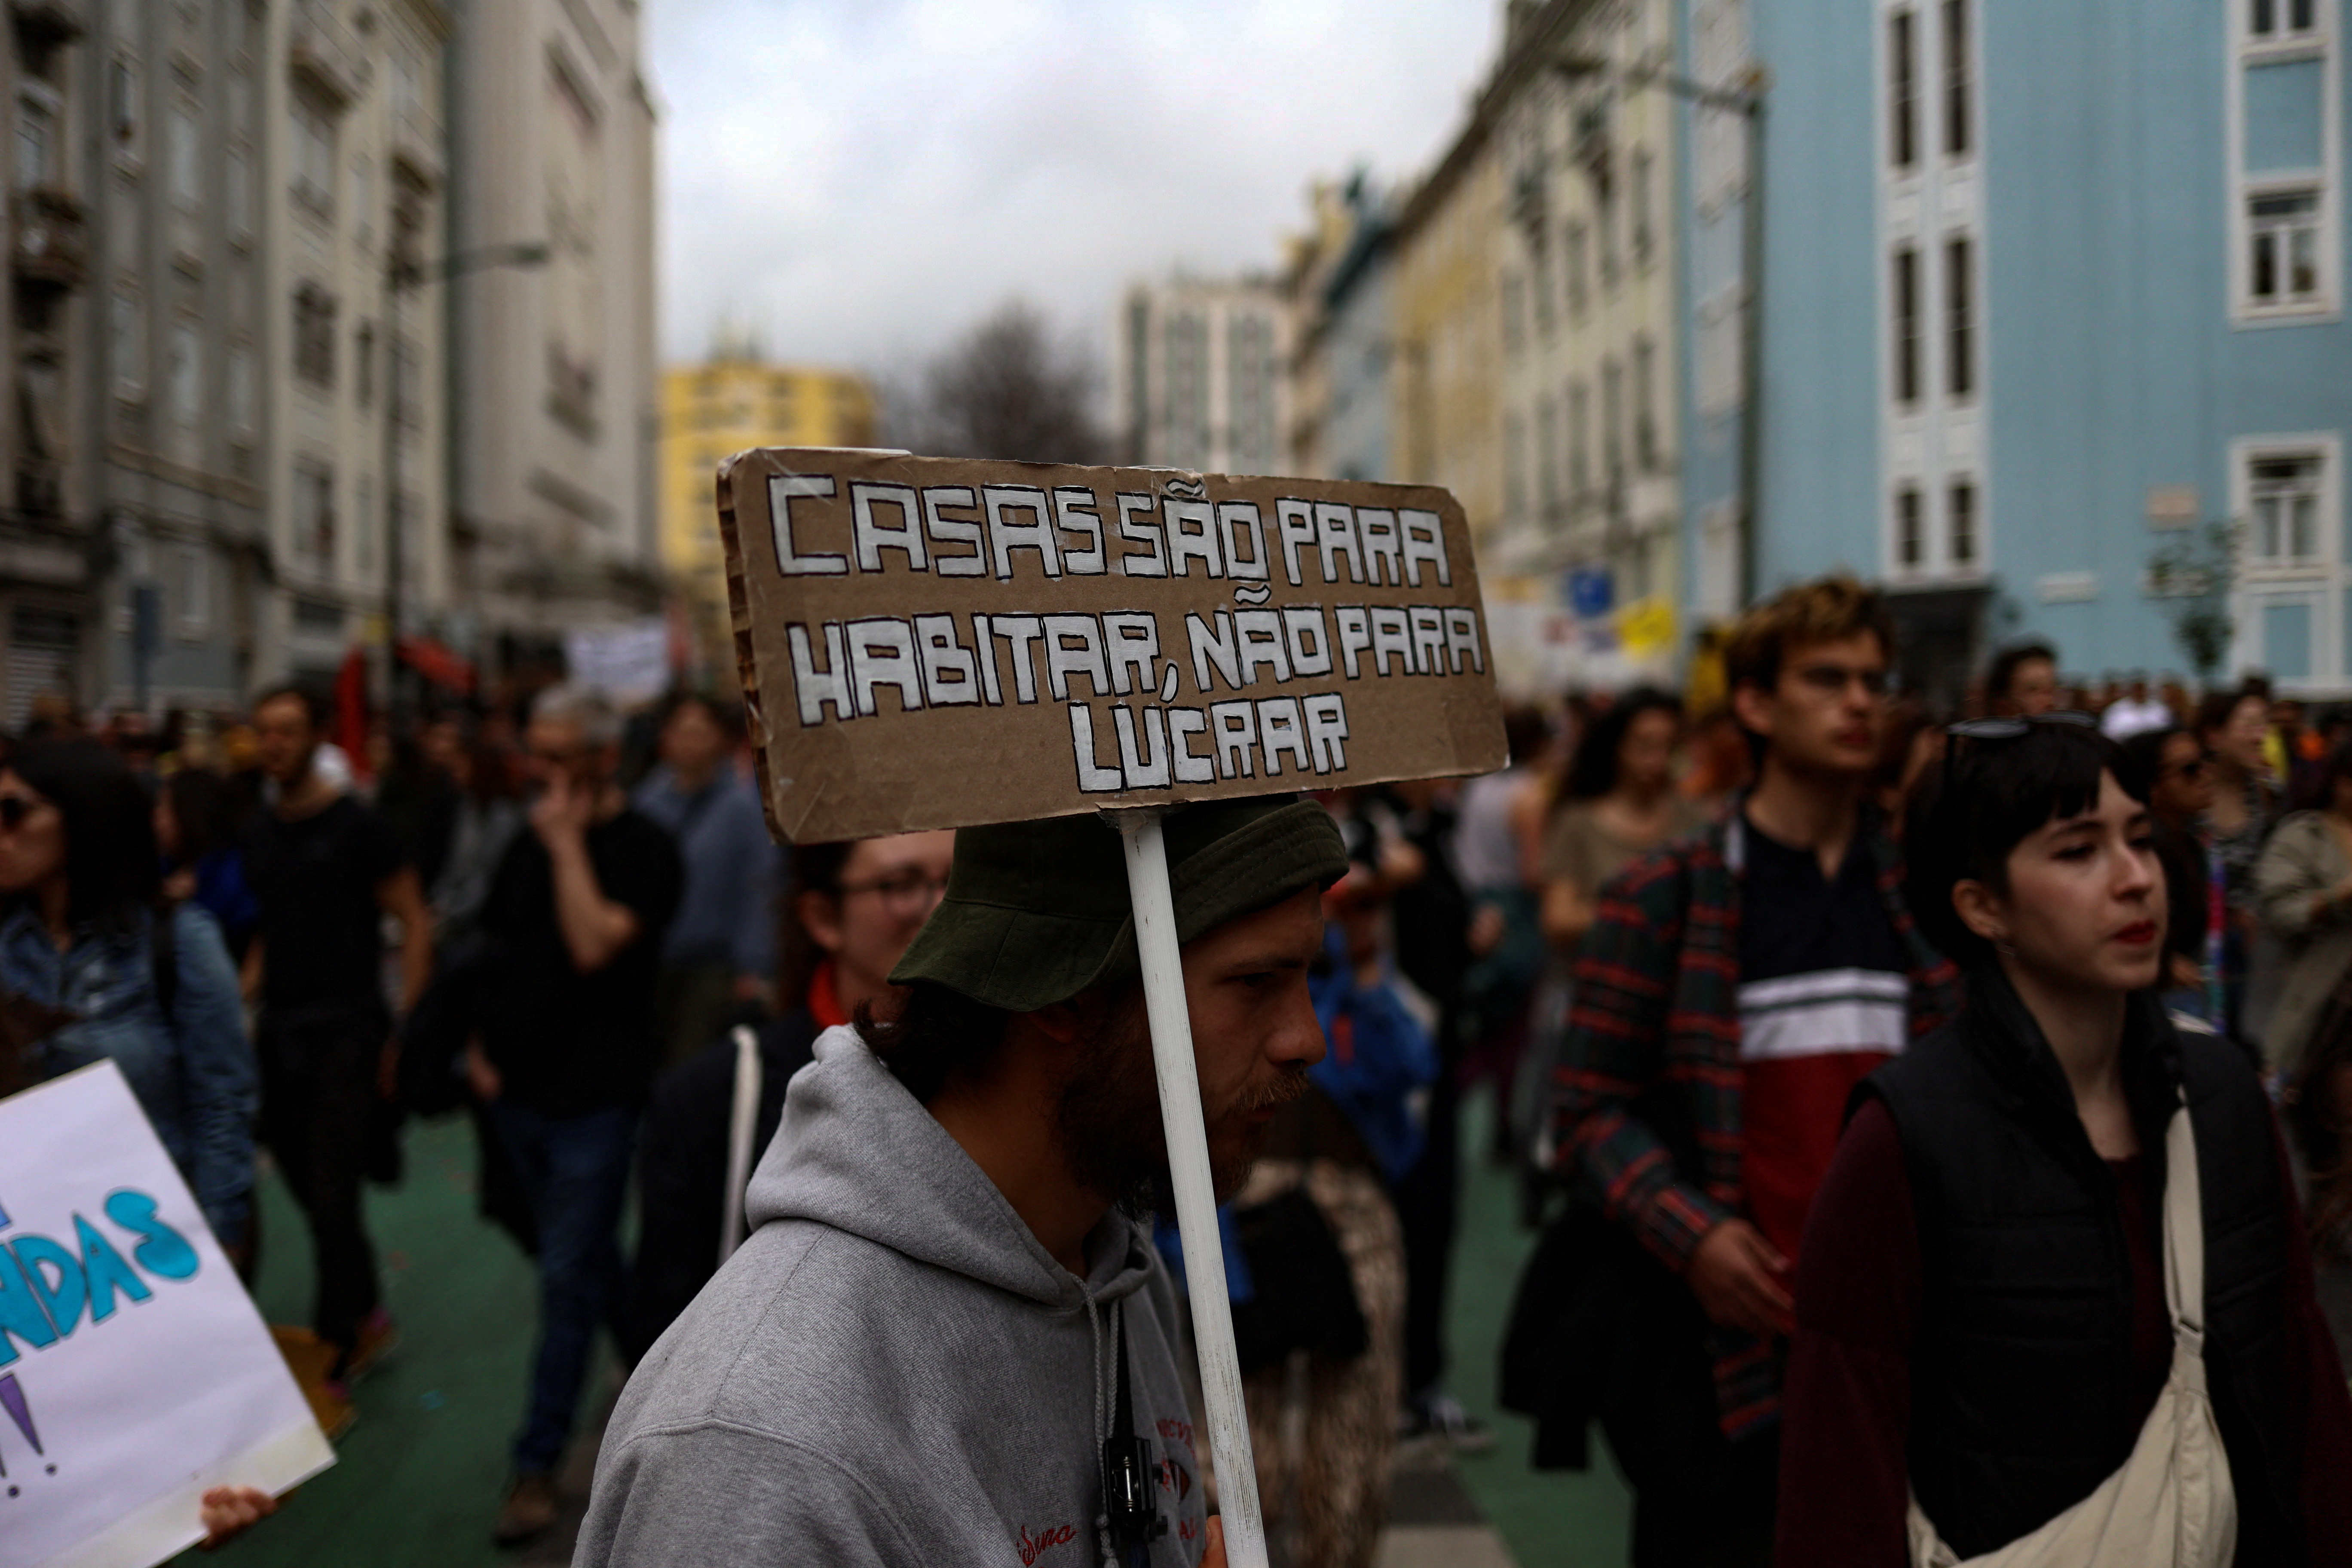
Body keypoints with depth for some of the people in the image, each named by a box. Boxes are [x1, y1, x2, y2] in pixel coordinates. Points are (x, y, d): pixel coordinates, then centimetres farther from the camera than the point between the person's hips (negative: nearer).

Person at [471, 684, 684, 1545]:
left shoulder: (640, 849, -13)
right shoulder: (531, 842, 9)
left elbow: (593, 945, -26)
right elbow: (494, 948, 18)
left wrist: (567, 842, -19)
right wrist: (481, 1044, 8)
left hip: (593, 1097, -7)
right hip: (519, 1088, 7)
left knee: (568, 1281, -3)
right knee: (587, 1265, 18)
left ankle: (538, 1465, 3)